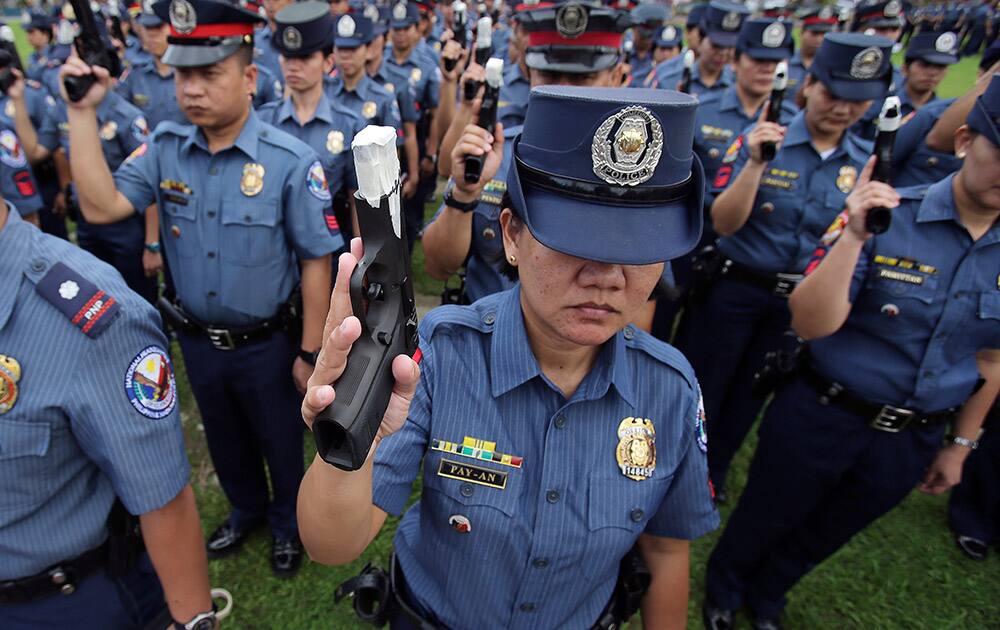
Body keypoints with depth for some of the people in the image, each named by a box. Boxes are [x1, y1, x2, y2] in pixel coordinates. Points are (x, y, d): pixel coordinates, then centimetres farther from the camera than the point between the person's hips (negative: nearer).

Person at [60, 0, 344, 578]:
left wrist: (310, 352, -12)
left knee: (279, 440, 18)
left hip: (267, 343, -4)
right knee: (225, 440, 25)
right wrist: (83, 112, -15)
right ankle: (246, 509, 54)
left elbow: (315, 263, -16)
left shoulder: (291, 161, -20)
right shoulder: (165, 147, -5)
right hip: (197, 339, 5)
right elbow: (100, 207, -14)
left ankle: (287, 523, 47)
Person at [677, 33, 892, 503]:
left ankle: (713, 472, 43)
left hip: (801, 301, 4)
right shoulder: (759, 139, -11)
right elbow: (723, 223, -19)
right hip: (733, 288, -4)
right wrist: (756, 163, -29)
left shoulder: (867, 161, 0)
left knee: (747, 397, 20)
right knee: (699, 390, 7)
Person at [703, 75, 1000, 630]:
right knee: (764, 518, 18)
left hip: (913, 440, 5)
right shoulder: (885, 214, -18)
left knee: (823, 536, 25)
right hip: (821, 418, -4)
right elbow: (810, 324, -25)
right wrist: (853, 236, -35)